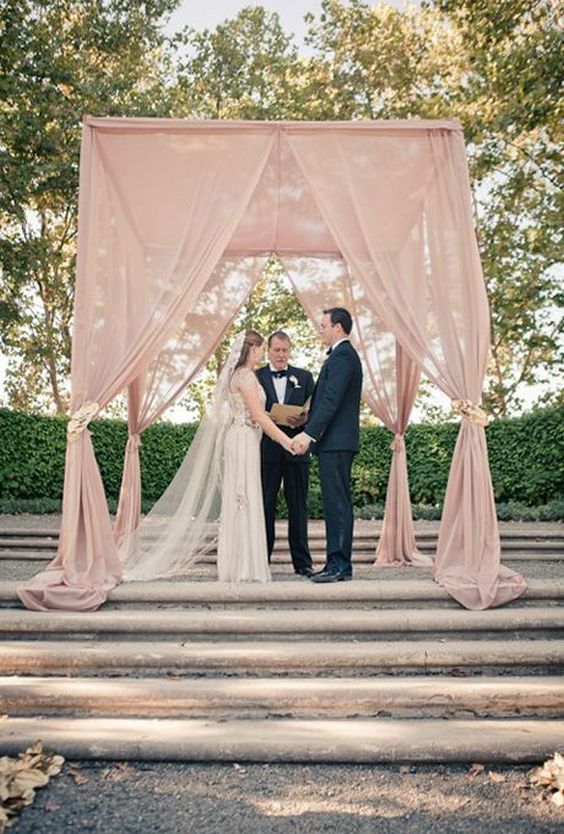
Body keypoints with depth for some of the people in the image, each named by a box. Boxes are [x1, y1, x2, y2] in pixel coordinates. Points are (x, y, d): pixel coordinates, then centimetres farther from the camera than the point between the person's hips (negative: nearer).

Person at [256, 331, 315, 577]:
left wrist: (304, 420, -13)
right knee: (264, 506, 3)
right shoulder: (255, 377, 8)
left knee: (298, 506, 5)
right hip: (267, 450, -1)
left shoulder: (304, 377, 13)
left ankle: (302, 562, 12)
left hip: (296, 449, 1)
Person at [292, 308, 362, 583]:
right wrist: (309, 432, 18)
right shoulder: (341, 355, 22)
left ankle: (340, 565, -3)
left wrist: (308, 433, -23)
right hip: (333, 442, 10)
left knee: (337, 502, -8)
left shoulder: (342, 356, -10)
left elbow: (331, 400, -20)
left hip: (336, 442, -10)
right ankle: (337, 563, 16)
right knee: (335, 502, 10)